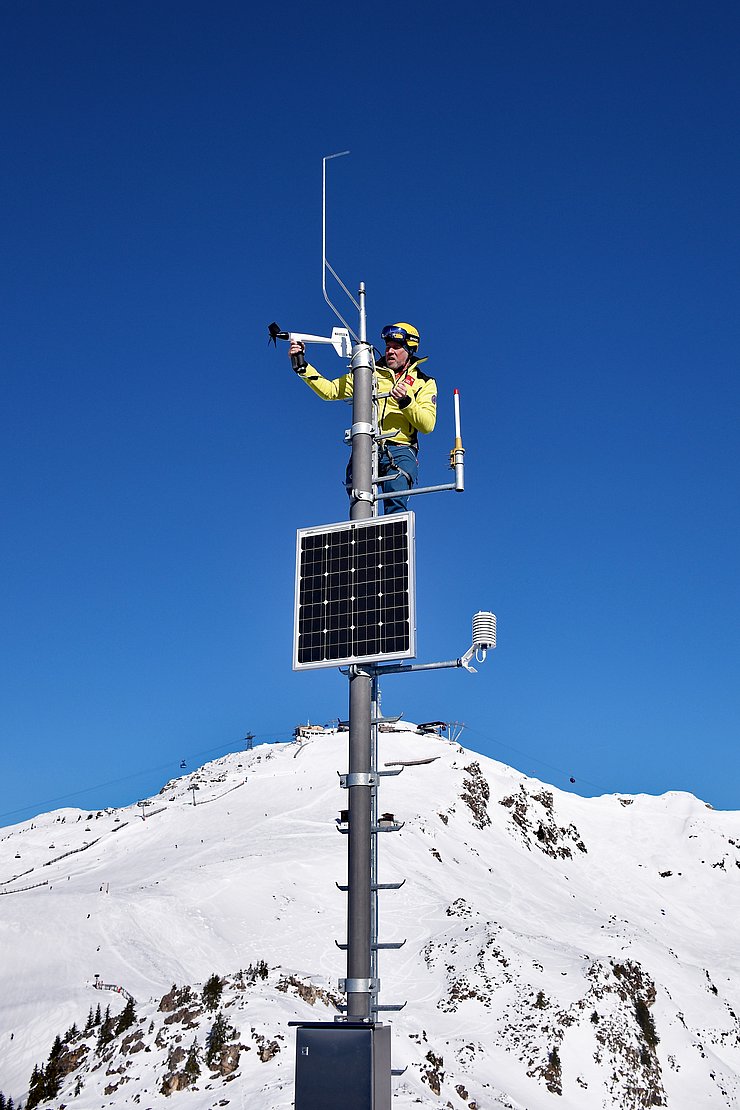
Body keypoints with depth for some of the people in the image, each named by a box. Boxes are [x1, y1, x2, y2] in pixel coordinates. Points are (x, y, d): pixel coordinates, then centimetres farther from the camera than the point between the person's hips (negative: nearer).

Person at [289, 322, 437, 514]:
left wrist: (405, 401, -13)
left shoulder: (424, 383, 15)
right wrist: (302, 366, 6)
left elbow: (427, 425, 2)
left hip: (400, 450, -2)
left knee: (395, 497, -29)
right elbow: (330, 390, 16)